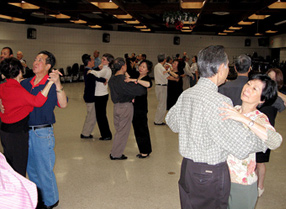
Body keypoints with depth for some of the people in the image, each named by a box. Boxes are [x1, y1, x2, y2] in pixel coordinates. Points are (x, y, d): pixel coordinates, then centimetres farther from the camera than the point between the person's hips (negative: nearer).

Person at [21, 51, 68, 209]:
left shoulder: (52, 85, -12)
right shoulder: (25, 83, 5)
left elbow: (63, 104, -26)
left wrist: (57, 83, -35)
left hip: (43, 132, -6)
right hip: (26, 131, 6)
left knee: (44, 169, 5)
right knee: (31, 168, 20)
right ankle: (37, 195, 41)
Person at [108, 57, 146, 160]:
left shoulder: (111, 80, 4)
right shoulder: (124, 80, -21)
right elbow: (140, 90, -21)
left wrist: (130, 97, 8)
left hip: (116, 106, 8)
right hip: (126, 106, -7)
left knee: (118, 130, 20)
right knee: (123, 131, 5)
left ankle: (115, 152, 26)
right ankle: (116, 154, 13)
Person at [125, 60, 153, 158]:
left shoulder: (147, 78, -12)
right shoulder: (136, 75, 8)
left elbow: (149, 84, -36)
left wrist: (134, 80, -38)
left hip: (141, 107, -7)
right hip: (134, 105, 7)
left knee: (142, 128, 0)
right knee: (137, 128, 13)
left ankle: (146, 151, 14)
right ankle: (142, 150, 25)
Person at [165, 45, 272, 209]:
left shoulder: (186, 94, -1)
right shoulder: (219, 102, -25)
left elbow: (172, 122, 17)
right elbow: (243, 146, -24)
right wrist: (264, 140, -5)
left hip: (187, 167, 7)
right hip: (212, 173, -7)